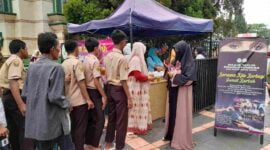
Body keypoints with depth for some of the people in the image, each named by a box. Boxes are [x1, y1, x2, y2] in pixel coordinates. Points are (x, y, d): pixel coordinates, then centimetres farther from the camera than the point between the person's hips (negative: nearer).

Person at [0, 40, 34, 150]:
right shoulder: (16, 60, -10)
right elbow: (13, 82, -23)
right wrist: (21, 104, -30)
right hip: (14, 97, -10)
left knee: (14, 130, 14)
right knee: (26, 129, -9)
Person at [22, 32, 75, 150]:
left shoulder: (31, 67, 5)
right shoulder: (56, 67, -17)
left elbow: (25, 94, 8)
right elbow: (55, 97, -21)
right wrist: (67, 105, -4)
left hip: (35, 121, 7)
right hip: (54, 121, -7)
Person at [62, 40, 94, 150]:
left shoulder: (63, 64, 9)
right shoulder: (77, 62, -14)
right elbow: (81, 82, -18)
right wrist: (88, 99, -16)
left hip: (69, 100, 8)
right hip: (79, 100, -8)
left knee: (73, 126, 17)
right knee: (80, 127, 2)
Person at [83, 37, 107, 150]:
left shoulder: (85, 59, 10)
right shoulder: (95, 61, -16)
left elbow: (89, 76, 11)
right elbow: (96, 81, -20)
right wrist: (104, 96, -17)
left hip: (87, 91, 9)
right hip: (94, 92, -9)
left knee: (90, 118, 16)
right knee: (99, 119, 0)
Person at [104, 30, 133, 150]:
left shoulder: (107, 56, 5)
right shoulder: (122, 58, -19)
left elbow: (106, 75, 10)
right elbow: (123, 80, -20)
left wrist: (110, 85, 19)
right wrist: (129, 98, -16)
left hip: (109, 88, 8)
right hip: (119, 90, -8)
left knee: (111, 117, 19)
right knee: (121, 121, 4)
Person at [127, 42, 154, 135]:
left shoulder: (138, 59, 13)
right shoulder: (136, 59, -18)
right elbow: (138, 76, -23)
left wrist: (147, 76, 9)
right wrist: (148, 78, -11)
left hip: (140, 87, 10)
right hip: (137, 88, -10)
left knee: (141, 107, 15)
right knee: (138, 107, -2)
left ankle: (142, 125, 25)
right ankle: (138, 127, 8)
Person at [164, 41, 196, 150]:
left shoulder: (189, 63, -14)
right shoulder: (178, 61, 10)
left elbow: (188, 79, -21)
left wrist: (174, 75, -17)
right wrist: (170, 71, -2)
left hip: (183, 92, -8)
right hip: (174, 91, 8)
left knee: (181, 114, 1)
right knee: (173, 112, 15)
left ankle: (182, 139, 15)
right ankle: (172, 134, 30)